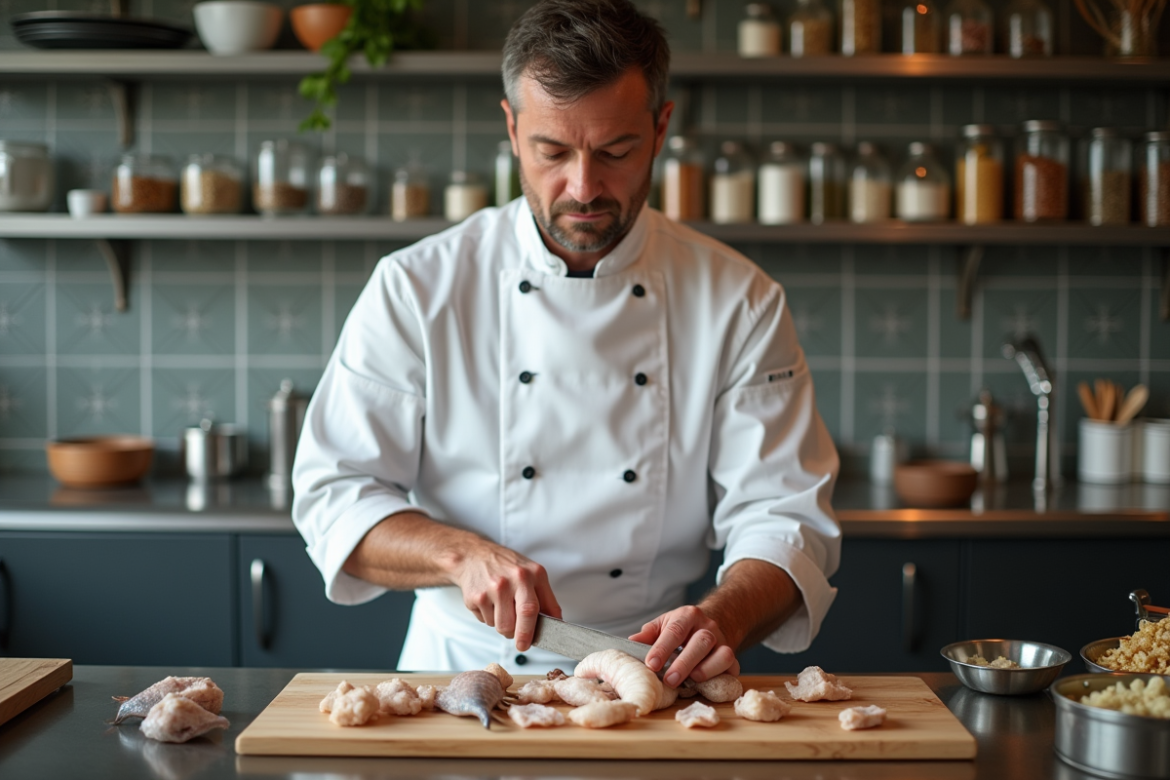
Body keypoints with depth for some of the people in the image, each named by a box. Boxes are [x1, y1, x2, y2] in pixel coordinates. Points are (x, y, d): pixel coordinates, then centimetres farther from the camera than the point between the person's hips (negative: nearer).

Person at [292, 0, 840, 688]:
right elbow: (333, 498, -3)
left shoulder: (740, 302, -1)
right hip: (462, 668, 0)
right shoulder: (415, 288, -3)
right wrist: (463, 553, -21)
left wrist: (723, 618, -24)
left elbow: (784, 516, -3)